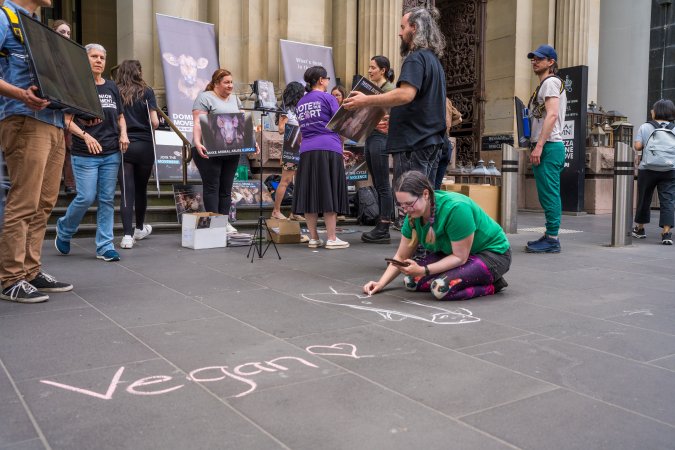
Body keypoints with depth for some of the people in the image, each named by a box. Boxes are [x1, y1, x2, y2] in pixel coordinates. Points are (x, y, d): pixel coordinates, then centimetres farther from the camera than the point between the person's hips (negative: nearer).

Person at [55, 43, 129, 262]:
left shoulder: (111, 87, 13)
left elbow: (120, 116, 21)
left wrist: (123, 134, 3)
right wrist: (85, 135, -20)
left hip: (111, 153, 4)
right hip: (85, 154, -4)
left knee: (107, 200, 4)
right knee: (86, 198, -7)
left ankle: (105, 246, 9)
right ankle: (63, 230, 22)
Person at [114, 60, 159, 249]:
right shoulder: (146, 92, 1)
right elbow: (154, 122, -6)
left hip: (122, 146, 0)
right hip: (144, 146, 0)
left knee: (127, 190, 0)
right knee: (141, 188, 15)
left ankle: (128, 235, -7)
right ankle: (140, 228, 32)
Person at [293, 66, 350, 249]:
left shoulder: (300, 103, 17)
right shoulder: (327, 98, -1)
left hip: (307, 150, 6)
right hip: (329, 149, -5)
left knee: (309, 193, 5)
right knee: (329, 193, -3)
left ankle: (313, 238, 8)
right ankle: (331, 238, -2)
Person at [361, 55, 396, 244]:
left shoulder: (389, 88, -5)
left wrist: (385, 123, -28)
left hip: (381, 137, -9)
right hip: (369, 137, 9)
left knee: (383, 186, -8)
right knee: (378, 185, 10)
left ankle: (384, 230, -5)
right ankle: (381, 227, 15)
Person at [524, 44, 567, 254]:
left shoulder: (550, 82, -6)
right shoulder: (547, 84, 25)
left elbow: (552, 115, -19)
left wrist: (539, 145, -23)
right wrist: (536, 144, 18)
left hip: (549, 146, -10)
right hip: (547, 147, 10)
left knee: (549, 194, -9)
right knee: (548, 195, 12)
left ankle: (552, 240, -7)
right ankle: (550, 236, 18)